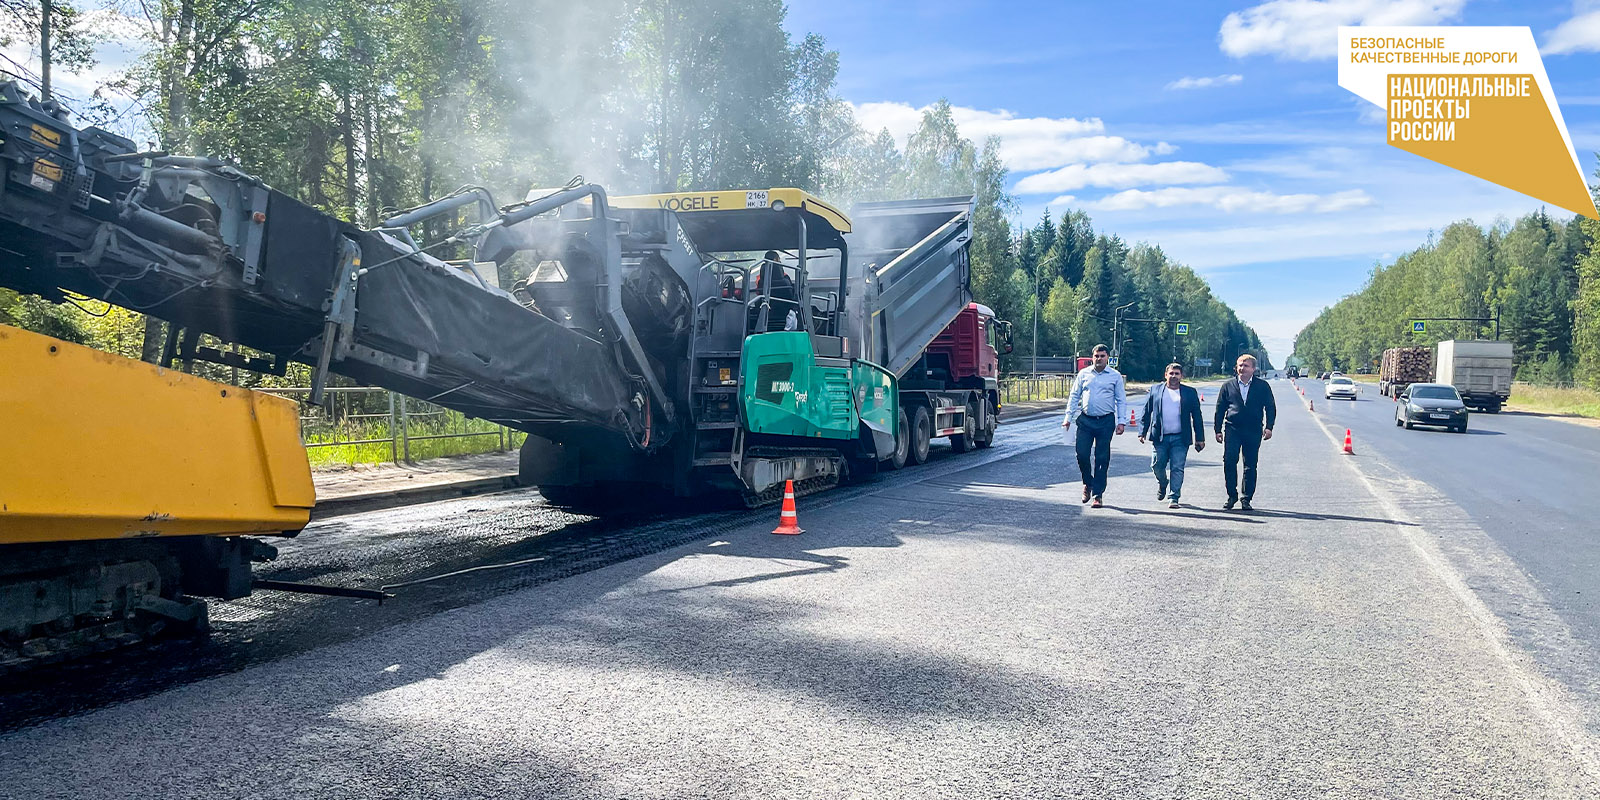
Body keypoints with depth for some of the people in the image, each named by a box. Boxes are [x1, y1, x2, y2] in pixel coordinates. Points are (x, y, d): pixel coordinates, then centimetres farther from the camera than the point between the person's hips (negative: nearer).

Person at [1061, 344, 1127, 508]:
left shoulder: (1115, 376, 5)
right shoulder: (1083, 374, 8)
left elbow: (1121, 400, 6)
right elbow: (1074, 396, 11)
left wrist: (1121, 421, -3)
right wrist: (1068, 417, 4)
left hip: (1106, 421, -1)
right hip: (1085, 420, 1)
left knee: (1102, 459, 0)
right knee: (1081, 454, -5)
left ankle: (1097, 494, 7)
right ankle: (1088, 483, 22)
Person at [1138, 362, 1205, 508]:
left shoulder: (1190, 392, 9)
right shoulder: (1155, 391, 9)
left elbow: (1197, 416, 9)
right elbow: (1146, 413, 9)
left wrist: (1200, 438, 5)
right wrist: (1142, 432, 0)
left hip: (1180, 438, -1)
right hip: (1160, 437, 1)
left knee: (1177, 468, -4)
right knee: (1157, 465, 1)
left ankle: (1174, 498, 2)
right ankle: (1162, 484, 32)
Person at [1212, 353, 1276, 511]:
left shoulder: (1262, 386, 7)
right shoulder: (1228, 386, 9)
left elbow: (1270, 407, 8)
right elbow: (1220, 409, 12)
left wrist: (1269, 427, -4)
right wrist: (1218, 429, 7)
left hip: (1254, 431, 0)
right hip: (1232, 429, 0)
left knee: (1250, 466, 3)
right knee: (1229, 462, -12)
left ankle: (1246, 499, 13)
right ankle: (1232, 496, 2)